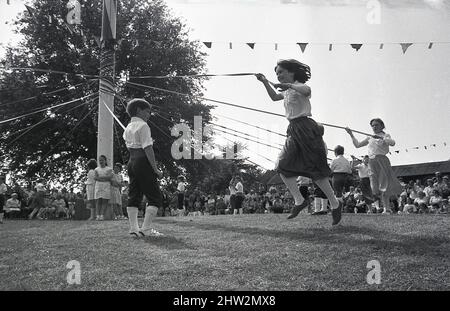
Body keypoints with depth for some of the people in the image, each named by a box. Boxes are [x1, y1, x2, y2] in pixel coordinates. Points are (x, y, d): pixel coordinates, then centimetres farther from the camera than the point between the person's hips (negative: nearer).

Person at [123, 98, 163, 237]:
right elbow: (148, 149, -17)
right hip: (143, 162, -8)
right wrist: (156, 169, -16)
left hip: (131, 162, 8)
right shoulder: (143, 126, -9)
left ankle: (133, 228, 6)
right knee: (155, 198, -3)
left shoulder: (128, 128, 15)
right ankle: (146, 228, -10)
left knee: (134, 196, 9)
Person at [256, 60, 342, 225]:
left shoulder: (300, 86, -8)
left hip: (305, 129, -9)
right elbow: (275, 97, 36)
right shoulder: (287, 92, 19)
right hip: (294, 131, 9)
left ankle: (335, 204, 5)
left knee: (316, 170, -7)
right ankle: (299, 201, 2)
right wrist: (265, 82, 26)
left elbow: (306, 91, -33)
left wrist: (289, 85, -32)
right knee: (283, 166, -2)